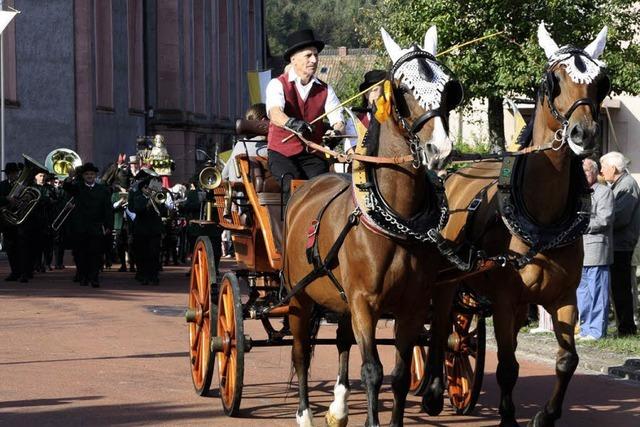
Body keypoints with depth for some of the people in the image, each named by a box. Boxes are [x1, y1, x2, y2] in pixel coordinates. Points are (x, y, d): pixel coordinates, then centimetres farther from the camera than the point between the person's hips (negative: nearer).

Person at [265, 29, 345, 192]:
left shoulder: (325, 89, 11)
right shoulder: (278, 85, -1)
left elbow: (338, 120, 0)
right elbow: (275, 113, -21)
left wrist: (336, 132, -27)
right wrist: (292, 123, -44)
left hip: (312, 154, 3)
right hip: (282, 153, -3)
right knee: (293, 182, -30)